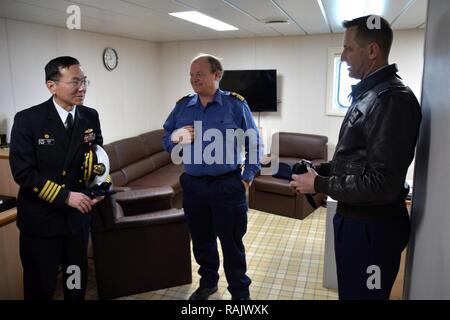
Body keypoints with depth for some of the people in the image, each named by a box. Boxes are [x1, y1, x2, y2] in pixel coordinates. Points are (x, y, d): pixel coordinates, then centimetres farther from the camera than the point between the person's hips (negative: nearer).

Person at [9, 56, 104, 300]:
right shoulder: (27, 120, -13)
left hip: (78, 215, 4)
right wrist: (65, 196, -20)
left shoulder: (90, 117, 0)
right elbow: (22, 172, -16)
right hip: (40, 218, -3)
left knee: (77, 283, 19)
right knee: (40, 286, 14)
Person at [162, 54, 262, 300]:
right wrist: (174, 138, -12)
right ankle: (208, 282, 41)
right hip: (193, 186, 4)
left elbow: (254, 144, 0)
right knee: (201, 240, 19)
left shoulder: (236, 104, -5)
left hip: (228, 186, -4)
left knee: (232, 243, 7)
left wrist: (247, 177, -5)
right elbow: (166, 141, 11)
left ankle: (240, 292, 26)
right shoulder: (182, 106, 5)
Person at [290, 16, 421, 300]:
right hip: (356, 218, 10)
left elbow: (382, 184, -27)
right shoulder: (369, 93, 12)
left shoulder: (391, 100, -22)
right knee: (350, 291, 24)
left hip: (372, 227, -10)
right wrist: (320, 170, 5)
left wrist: (320, 185, -18)